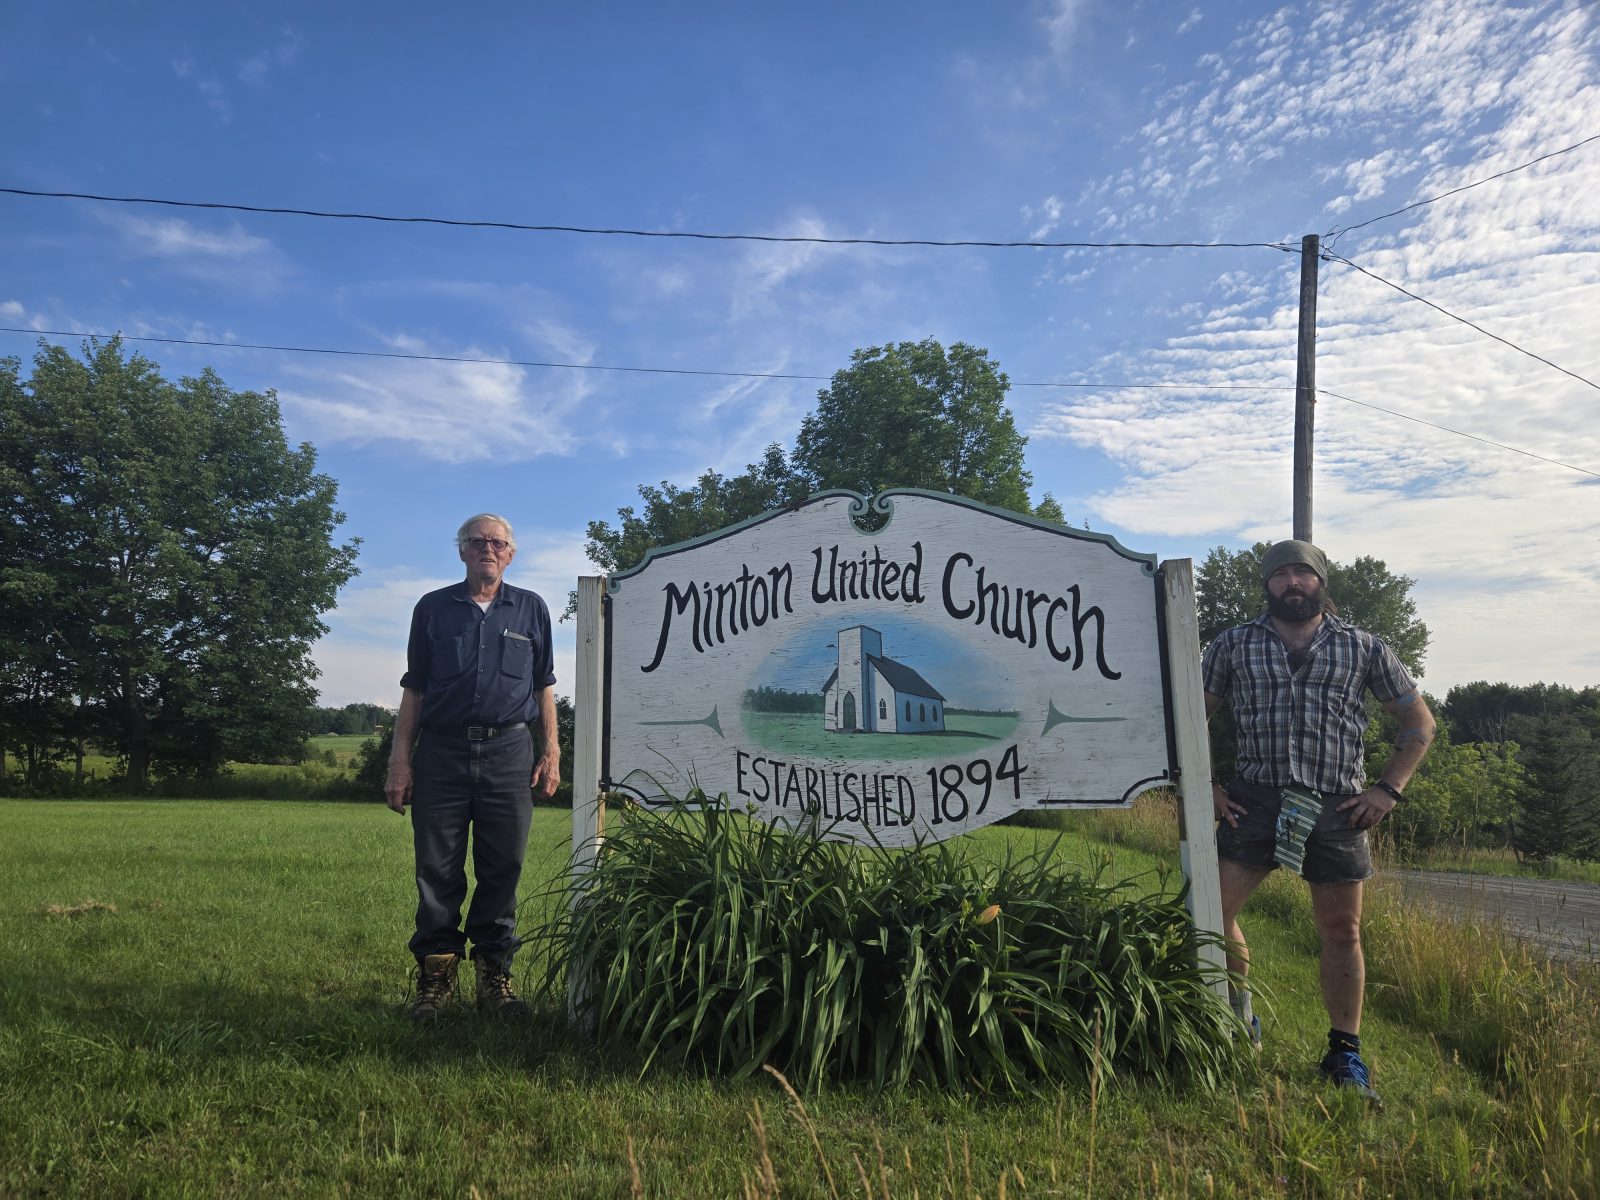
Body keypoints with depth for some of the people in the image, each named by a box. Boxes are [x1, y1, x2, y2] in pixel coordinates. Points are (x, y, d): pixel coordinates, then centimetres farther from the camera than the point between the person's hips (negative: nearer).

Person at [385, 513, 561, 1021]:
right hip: (441, 751, 0)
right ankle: (435, 975, 12)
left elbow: (543, 686, 14)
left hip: (508, 753, 0)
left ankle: (494, 974, 12)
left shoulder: (531, 609, 12)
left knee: (503, 869, 2)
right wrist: (400, 759, 3)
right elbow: (413, 689, 10)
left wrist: (550, 752, 6)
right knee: (437, 869, 1)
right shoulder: (433, 608, 11)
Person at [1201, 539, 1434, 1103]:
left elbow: (1419, 723, 12)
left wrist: (1388, 788, 2)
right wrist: (1203, 785, 2)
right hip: (1254, 800, 0)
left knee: (1341, 931, 7)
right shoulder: (1234, 645, 6)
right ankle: (1240, 1021, 16)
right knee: (1213, 909, -7)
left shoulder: (1363, 648, 6)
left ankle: (1345, 1052, 23)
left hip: (1339, 808, 0)